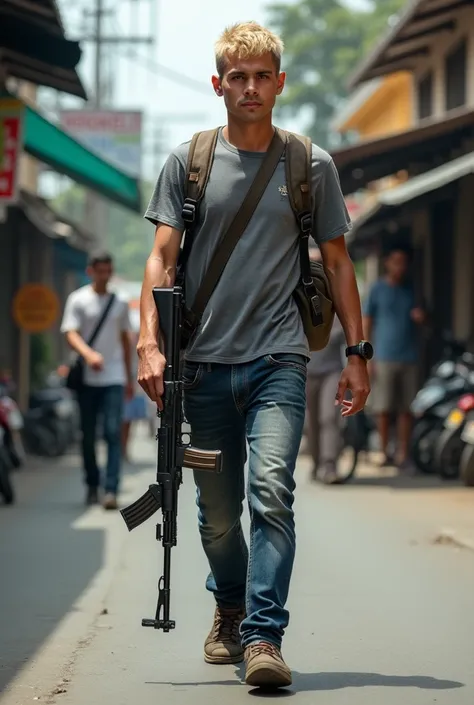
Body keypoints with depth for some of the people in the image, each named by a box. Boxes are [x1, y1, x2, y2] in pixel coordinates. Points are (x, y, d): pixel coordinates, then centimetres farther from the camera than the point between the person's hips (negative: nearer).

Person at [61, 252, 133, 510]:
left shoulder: (120, 303, 12)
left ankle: (111, 490, -16)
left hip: (114, 379, 1)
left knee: (113, 433, -11)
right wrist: (89, 354, -29)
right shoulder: (78, 300, 1)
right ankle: (92, 485, 21)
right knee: (88, 436, 6)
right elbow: (71, 334, -9)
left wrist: (129, 378, 19)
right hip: (87, 379, -1)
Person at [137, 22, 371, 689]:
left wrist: (357, 354, 7)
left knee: (272, 491, -19)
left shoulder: (312, 165, 7)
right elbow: (161, 259, 4)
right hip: (206, 363, 1)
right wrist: (150, 343, -9)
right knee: (217, 513, 9)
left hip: (278, 360, -1)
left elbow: (338, 262, 12)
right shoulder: (187, 163, 7)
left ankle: (263, 636, -18)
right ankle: (229, 612, 34)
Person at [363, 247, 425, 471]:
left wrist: (420, 316, -2)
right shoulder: (378, 290, 4)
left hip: (409, 358, 3)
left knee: (406, 410, 1)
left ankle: (403, 455, 4)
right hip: (384, 358, -3)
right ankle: (385, 453, 6)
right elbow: (366, 324, 2)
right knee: (383, 409, -3)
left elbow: (419, 319, 24)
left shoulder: (411, 289, 14)